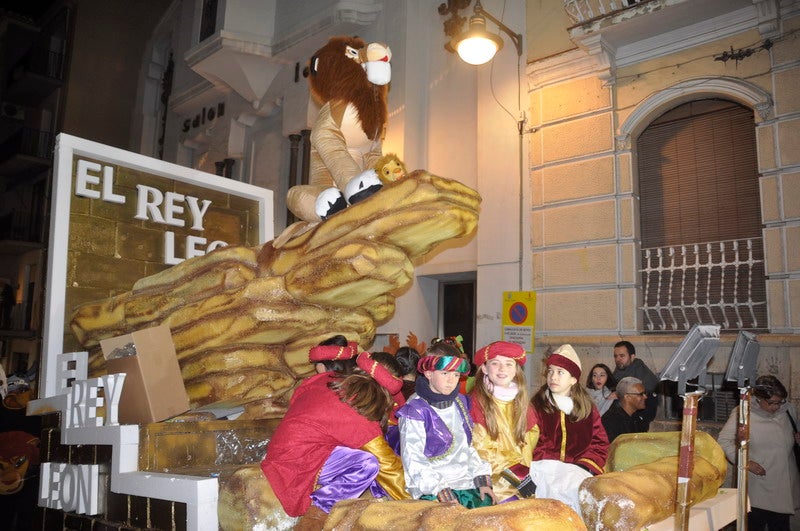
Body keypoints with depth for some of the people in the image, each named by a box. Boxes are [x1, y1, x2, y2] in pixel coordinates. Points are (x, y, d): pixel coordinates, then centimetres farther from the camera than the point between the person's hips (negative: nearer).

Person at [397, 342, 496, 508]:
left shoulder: (459, 403, 13)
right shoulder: (415, 411, -8)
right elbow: (413, 460, -12)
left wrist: (482, 478, 7)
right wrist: (440, 490, -18)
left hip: (467, 482, 7)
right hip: (431, 490, -6)